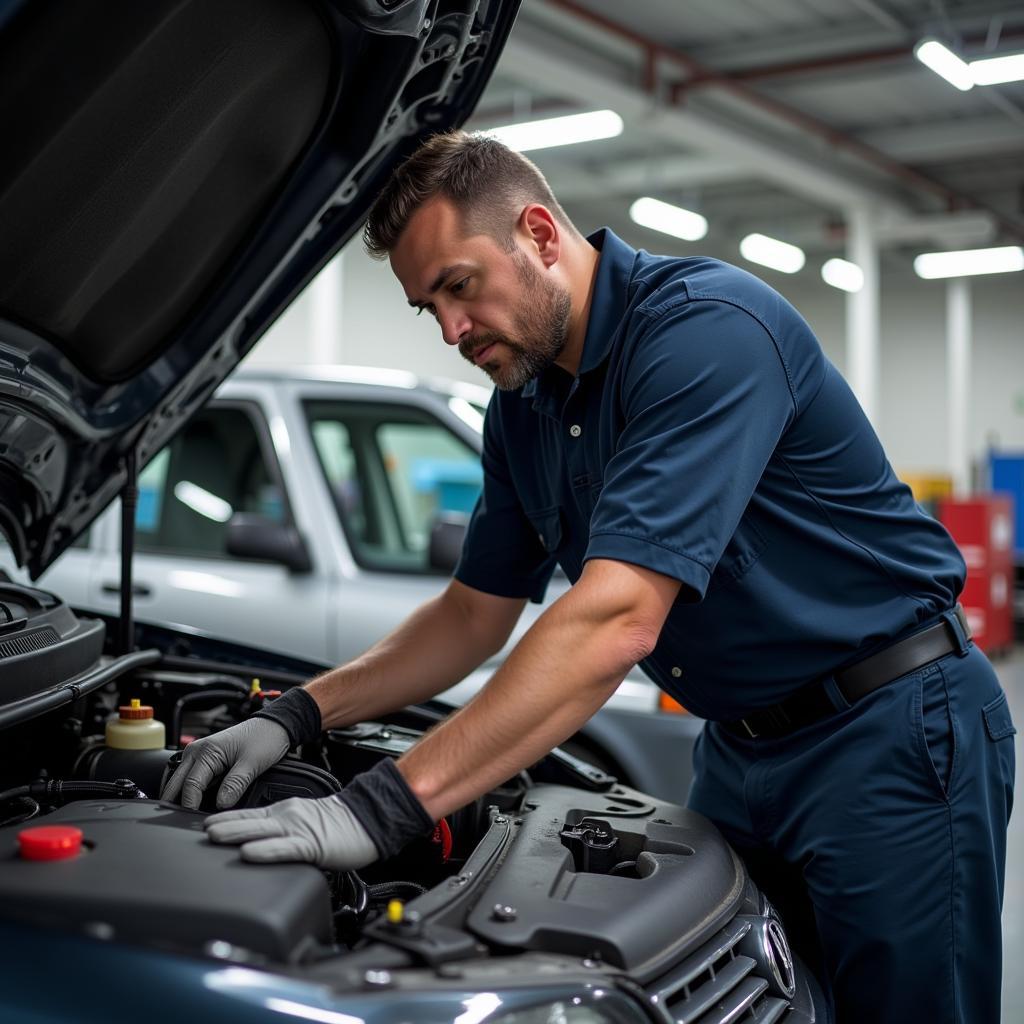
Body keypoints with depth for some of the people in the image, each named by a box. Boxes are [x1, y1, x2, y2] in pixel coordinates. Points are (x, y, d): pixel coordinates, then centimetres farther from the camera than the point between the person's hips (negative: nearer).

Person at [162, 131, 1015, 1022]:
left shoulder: (707, 327, -24)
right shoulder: (522, 407, 4)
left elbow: (616, 619, -33)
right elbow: (475, 615, 12)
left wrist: (387, 807, -35)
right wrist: (297, 718, -1)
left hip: (891, 727, -7)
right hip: (740, 742, 8)